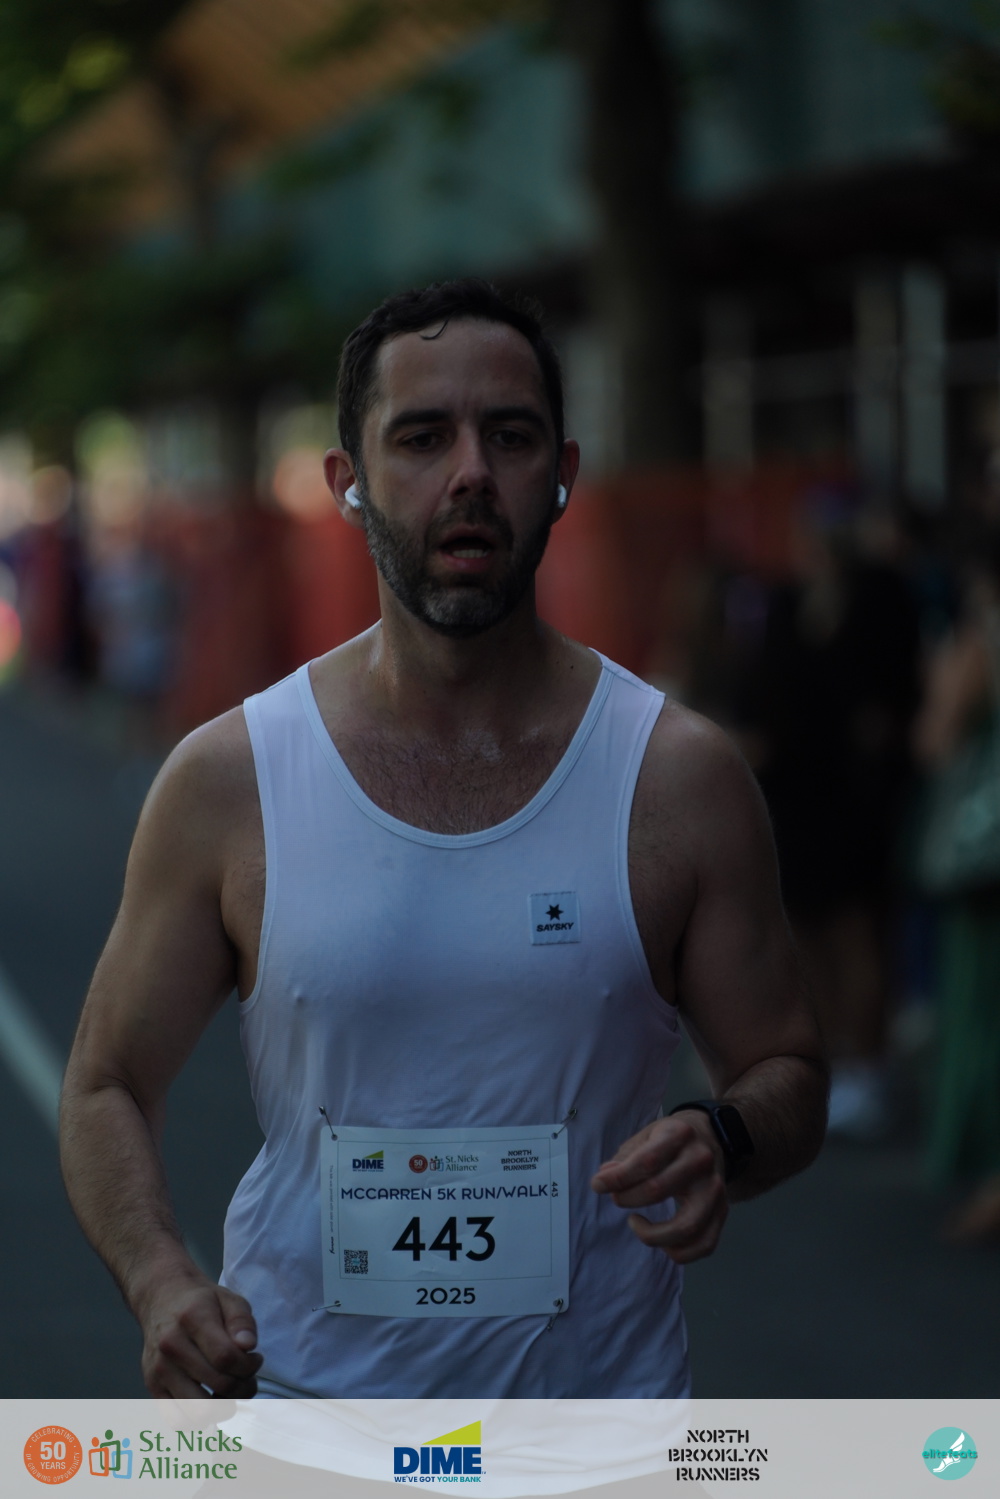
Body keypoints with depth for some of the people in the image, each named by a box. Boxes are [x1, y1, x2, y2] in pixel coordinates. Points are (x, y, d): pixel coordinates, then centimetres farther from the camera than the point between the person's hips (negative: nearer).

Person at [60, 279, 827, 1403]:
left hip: (604, 1394, 0)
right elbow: (109, 1086, 1)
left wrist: (725, 1141, -21)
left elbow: (787, 1075, 2)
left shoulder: (681, 780, -6)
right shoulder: (225, 783, -6)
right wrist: (162, 1285, -17)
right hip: (306, 1392, 0)